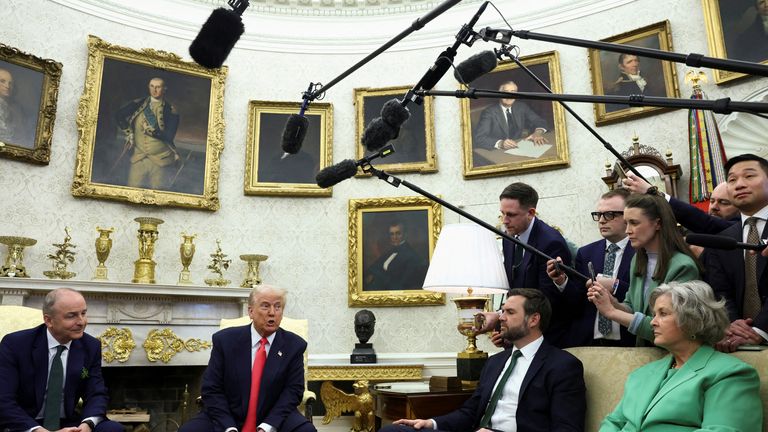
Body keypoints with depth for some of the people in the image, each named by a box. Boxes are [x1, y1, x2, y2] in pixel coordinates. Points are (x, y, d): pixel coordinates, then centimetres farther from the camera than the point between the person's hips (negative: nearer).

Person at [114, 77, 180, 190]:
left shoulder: (170, 110, -3)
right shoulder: (139, 104, 6)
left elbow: (169, 136, -10)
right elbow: (119, 115, 10)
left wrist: (152, 130, -21)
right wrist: (128, 133, 3)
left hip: (160, 160, -2)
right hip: (138, 157, 2)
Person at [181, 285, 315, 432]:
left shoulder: (294, 345, 0)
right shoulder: (225, 339, -1)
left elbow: (293, 390, -4)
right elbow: (212, 389, -3)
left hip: (274, 420, 0)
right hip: (227, 418, 1)